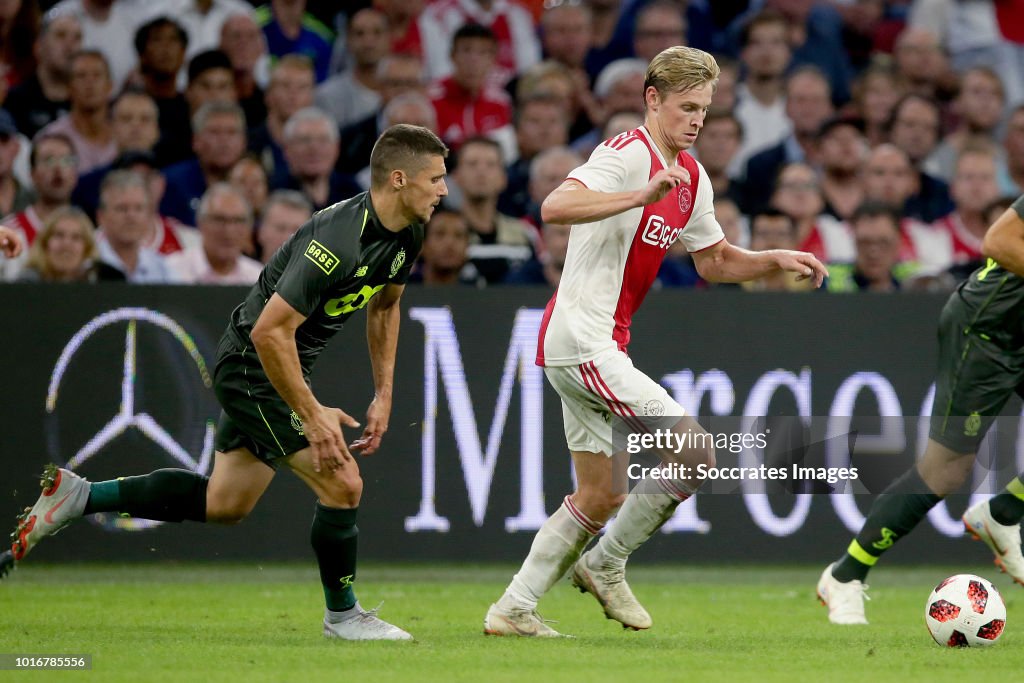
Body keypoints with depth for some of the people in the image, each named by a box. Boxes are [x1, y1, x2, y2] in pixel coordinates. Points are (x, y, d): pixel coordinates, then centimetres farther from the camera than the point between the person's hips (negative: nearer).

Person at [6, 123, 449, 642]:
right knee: (342, 483, -11)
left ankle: (77, 496, 22)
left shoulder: (406, 235, -1)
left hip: (281, 366, 10)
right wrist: (313, 416, -27)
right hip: (252, 364, -10)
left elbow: (384, 306, 18)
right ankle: (342, 613, 9)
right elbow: (269, 331, -31)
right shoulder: (339, 240, -30)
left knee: (224, 503, 15)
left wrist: (384, 394, 12)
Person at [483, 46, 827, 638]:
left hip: (601, 347, 10)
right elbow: (555, 207, -30)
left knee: (602, 497, 12)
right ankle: (606, 565, 2)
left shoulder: (692, 177, 14)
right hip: (582, 340, -10)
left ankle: (514, 609, 17)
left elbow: (715, 261, 25)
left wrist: (776, 260, 8)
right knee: (694, 453, -14)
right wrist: (643, 196, -39)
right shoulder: (627, 155, -15)